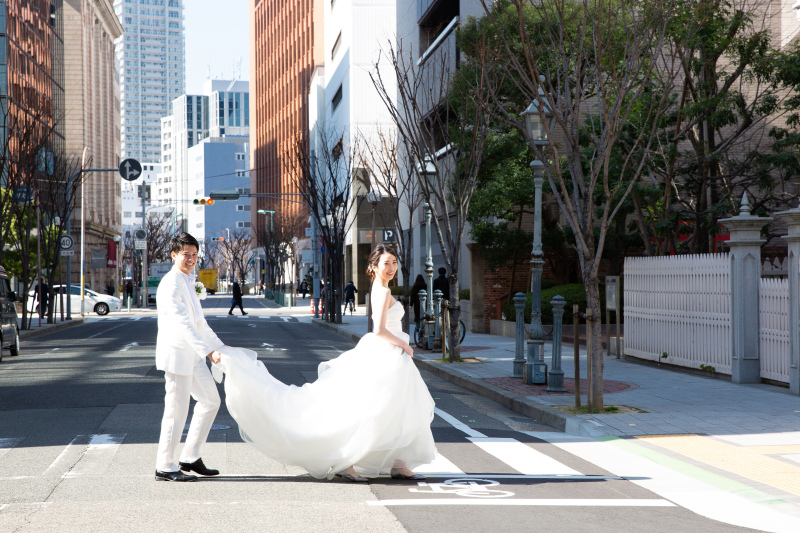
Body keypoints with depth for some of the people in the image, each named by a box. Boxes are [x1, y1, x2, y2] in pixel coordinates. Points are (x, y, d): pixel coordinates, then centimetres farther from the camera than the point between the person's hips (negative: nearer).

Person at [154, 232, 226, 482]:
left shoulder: (187, 283, 17)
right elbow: (183, 324, -25)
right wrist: (208, 351, -32)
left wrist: (219, 346, 25)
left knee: (210, 400, 13)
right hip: (176, 354, -10)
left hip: (192, 355, 10)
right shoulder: (170, 285, -15)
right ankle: (165, 467, 5)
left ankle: (190, 458, 20)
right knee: (177, 410, -5)